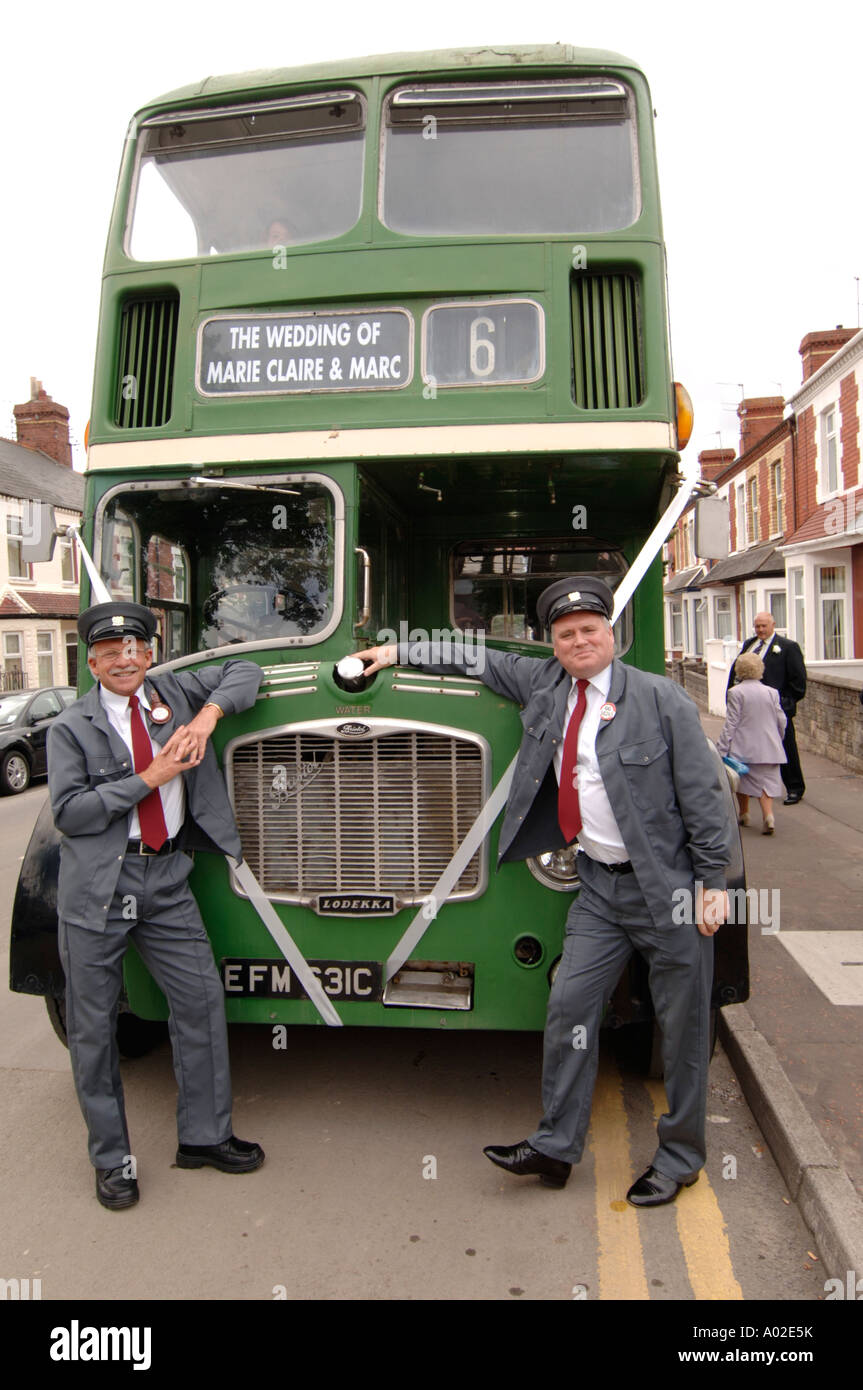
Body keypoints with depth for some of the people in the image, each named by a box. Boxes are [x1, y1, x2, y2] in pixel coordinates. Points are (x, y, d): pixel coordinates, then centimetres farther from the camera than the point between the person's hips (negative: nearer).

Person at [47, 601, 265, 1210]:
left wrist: (209, 715, -8)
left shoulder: (173, 693, 8)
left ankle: (204, 1136, 20)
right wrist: (149, 779, -15)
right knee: (93, 1022, 5)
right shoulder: (72, 727, -1)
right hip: (97, 886, -3)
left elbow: (245, 671, 10)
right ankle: (111, 1158, 22)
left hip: (166, 881, 3)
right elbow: (69, 812, -10)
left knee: (201, 997, 3)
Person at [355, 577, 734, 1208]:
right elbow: (480, 658, 17)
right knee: (570, 1004, 4)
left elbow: (705, 792, -9)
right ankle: (555, 1146, 20)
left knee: (683, 1025, 7)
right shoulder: (544, 682, 3)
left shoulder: (661, 698, -12)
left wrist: (713, 880, -10)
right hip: (601, 884, 5)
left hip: (670, 887, -4)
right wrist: (400, 651, 17)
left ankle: (679, 1158, 25)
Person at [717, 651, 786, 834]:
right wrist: (776, 740, 25)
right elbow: (781, 722, 7)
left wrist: (721, 748, -8)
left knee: (743, 780, 15)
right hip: (769, 747, 2)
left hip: (744, 747, -2)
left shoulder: (736, 692, -9)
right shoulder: (771, 692, 2)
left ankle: (744, 814, 27)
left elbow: (731, 723, -11)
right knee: (766, 781, 3)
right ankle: (768, 815, -16)